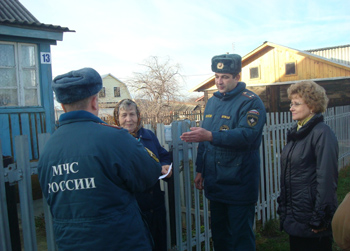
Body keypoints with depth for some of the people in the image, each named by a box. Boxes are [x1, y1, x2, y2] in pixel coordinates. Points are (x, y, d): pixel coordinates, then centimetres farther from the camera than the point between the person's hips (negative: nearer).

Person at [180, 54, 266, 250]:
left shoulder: (250, 101, -11)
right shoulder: (212, 101, 11)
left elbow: (246, 135, -25)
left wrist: (210, 136, -35)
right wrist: (200, 170, 14)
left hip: (239, 184, -7)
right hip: (215, 182, 7)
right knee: (219, 234, 19)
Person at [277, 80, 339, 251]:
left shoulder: (322, 133, -16)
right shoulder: (296, 132, 9)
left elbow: (326, 179, -19)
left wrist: (320, 218, -18)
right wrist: (282, 205, 13)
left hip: (309, 215, -8)